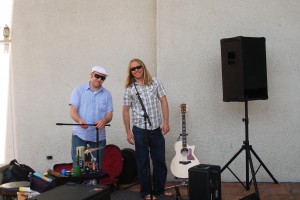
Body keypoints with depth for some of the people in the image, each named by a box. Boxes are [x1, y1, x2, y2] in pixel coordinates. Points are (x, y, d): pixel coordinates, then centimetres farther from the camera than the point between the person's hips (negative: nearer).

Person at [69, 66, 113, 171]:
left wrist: (104, 121, -19)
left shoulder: (107, 94, 9)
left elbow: (109, 115, 5)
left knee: (97, 167, 5)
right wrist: (80, 120, -24)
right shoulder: (79, 90, 4)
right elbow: (73, 111, -3)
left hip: (99, 135, 2)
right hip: (79, 134, -2)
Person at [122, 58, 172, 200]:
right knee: (143, 163, 7)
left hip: (156, 129, 2)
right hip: (140, 130, -1)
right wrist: (128, 132, -1)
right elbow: (126, 110, 3)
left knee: (160, 161, 10)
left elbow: (163, 101, 2)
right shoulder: (129, 89, 1)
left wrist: (166, 122, -6)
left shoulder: (155, 82, 3)